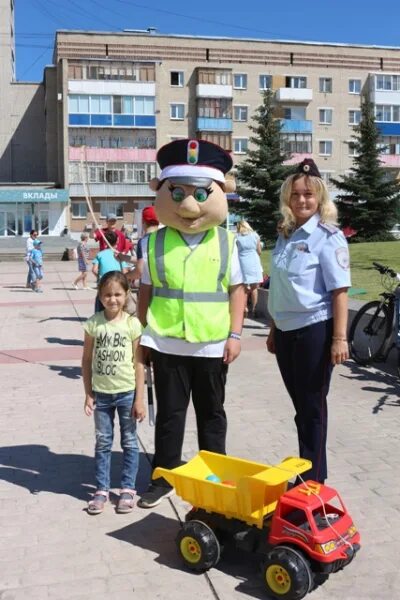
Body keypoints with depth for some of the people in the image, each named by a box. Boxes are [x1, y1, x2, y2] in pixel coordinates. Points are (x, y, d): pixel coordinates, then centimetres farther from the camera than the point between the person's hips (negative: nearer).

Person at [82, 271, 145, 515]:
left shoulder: (132, 324, -9)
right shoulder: (93, 323, -4)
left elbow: (138, 364, -6)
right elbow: (87, 360, 2)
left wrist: (139, 399, -7)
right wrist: (88, 394, -1)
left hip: (127, 393, -1)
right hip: (101, 393, 2)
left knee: (129, 442, 9)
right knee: (103, 442, 11)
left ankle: (128, 489, 21)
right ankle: (102, 489, 21)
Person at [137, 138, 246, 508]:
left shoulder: (226, 243, -2)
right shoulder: (154, 243, -1)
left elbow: (237, 290, 1)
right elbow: (146, 291, 5)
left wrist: (235, 335, -4)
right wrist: (141, 337, 4)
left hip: (212, 345, 0)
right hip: (166, 344, 0)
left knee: (211, 413, 14)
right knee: (169, 413, 11)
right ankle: (164, 477, 25)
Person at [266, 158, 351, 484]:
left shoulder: (328, 236, -9)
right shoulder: (285, 235, 10)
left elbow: (340, 290, -14)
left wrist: (339, 338, -19)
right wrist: (274, 330, 17)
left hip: (314, 330, -6)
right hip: (286, 331, 6)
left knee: (313, 406, 4)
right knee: (300, 406, 15)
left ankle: (314, 479, 17)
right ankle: (303, 473, 28)